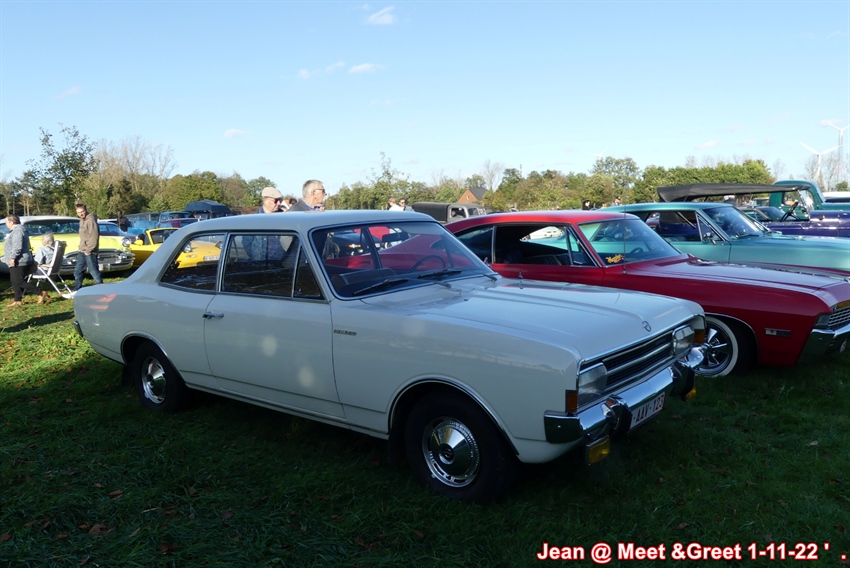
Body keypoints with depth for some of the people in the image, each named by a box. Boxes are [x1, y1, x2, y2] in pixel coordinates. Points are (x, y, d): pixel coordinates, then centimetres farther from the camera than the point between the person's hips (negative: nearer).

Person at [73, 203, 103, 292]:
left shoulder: (91, 220, -14)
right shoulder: (82, 220, 15)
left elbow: (94, 237, -20)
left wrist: (88, 250, -18)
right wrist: (80, 248, 13)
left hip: (90, 252, -9)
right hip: (82, 251, 9)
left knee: (94, 271, -6)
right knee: (78, 271, 14)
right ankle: (77, 290, 23)